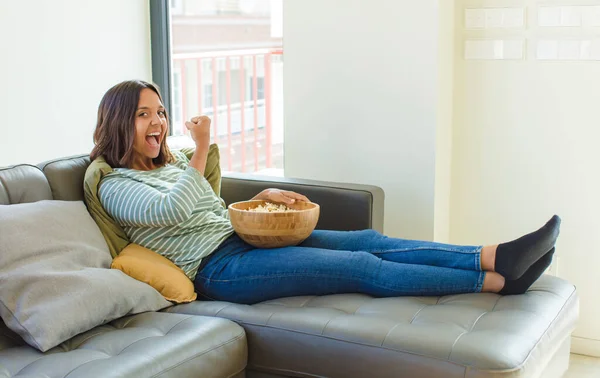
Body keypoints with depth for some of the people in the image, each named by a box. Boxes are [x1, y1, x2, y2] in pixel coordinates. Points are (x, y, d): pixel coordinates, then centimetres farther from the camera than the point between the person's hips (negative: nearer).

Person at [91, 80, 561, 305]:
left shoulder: (174, 162, 22)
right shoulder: (115, 185, -3)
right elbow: (172, 211, -20)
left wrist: (263, 194, 11)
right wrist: (202, 152, -16)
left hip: (246, 239, 9)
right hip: (217, 269, -8)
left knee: (369, 240, -12)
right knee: (363, 267, -20)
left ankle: (496, 256, -21)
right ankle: (499, 281, -23)